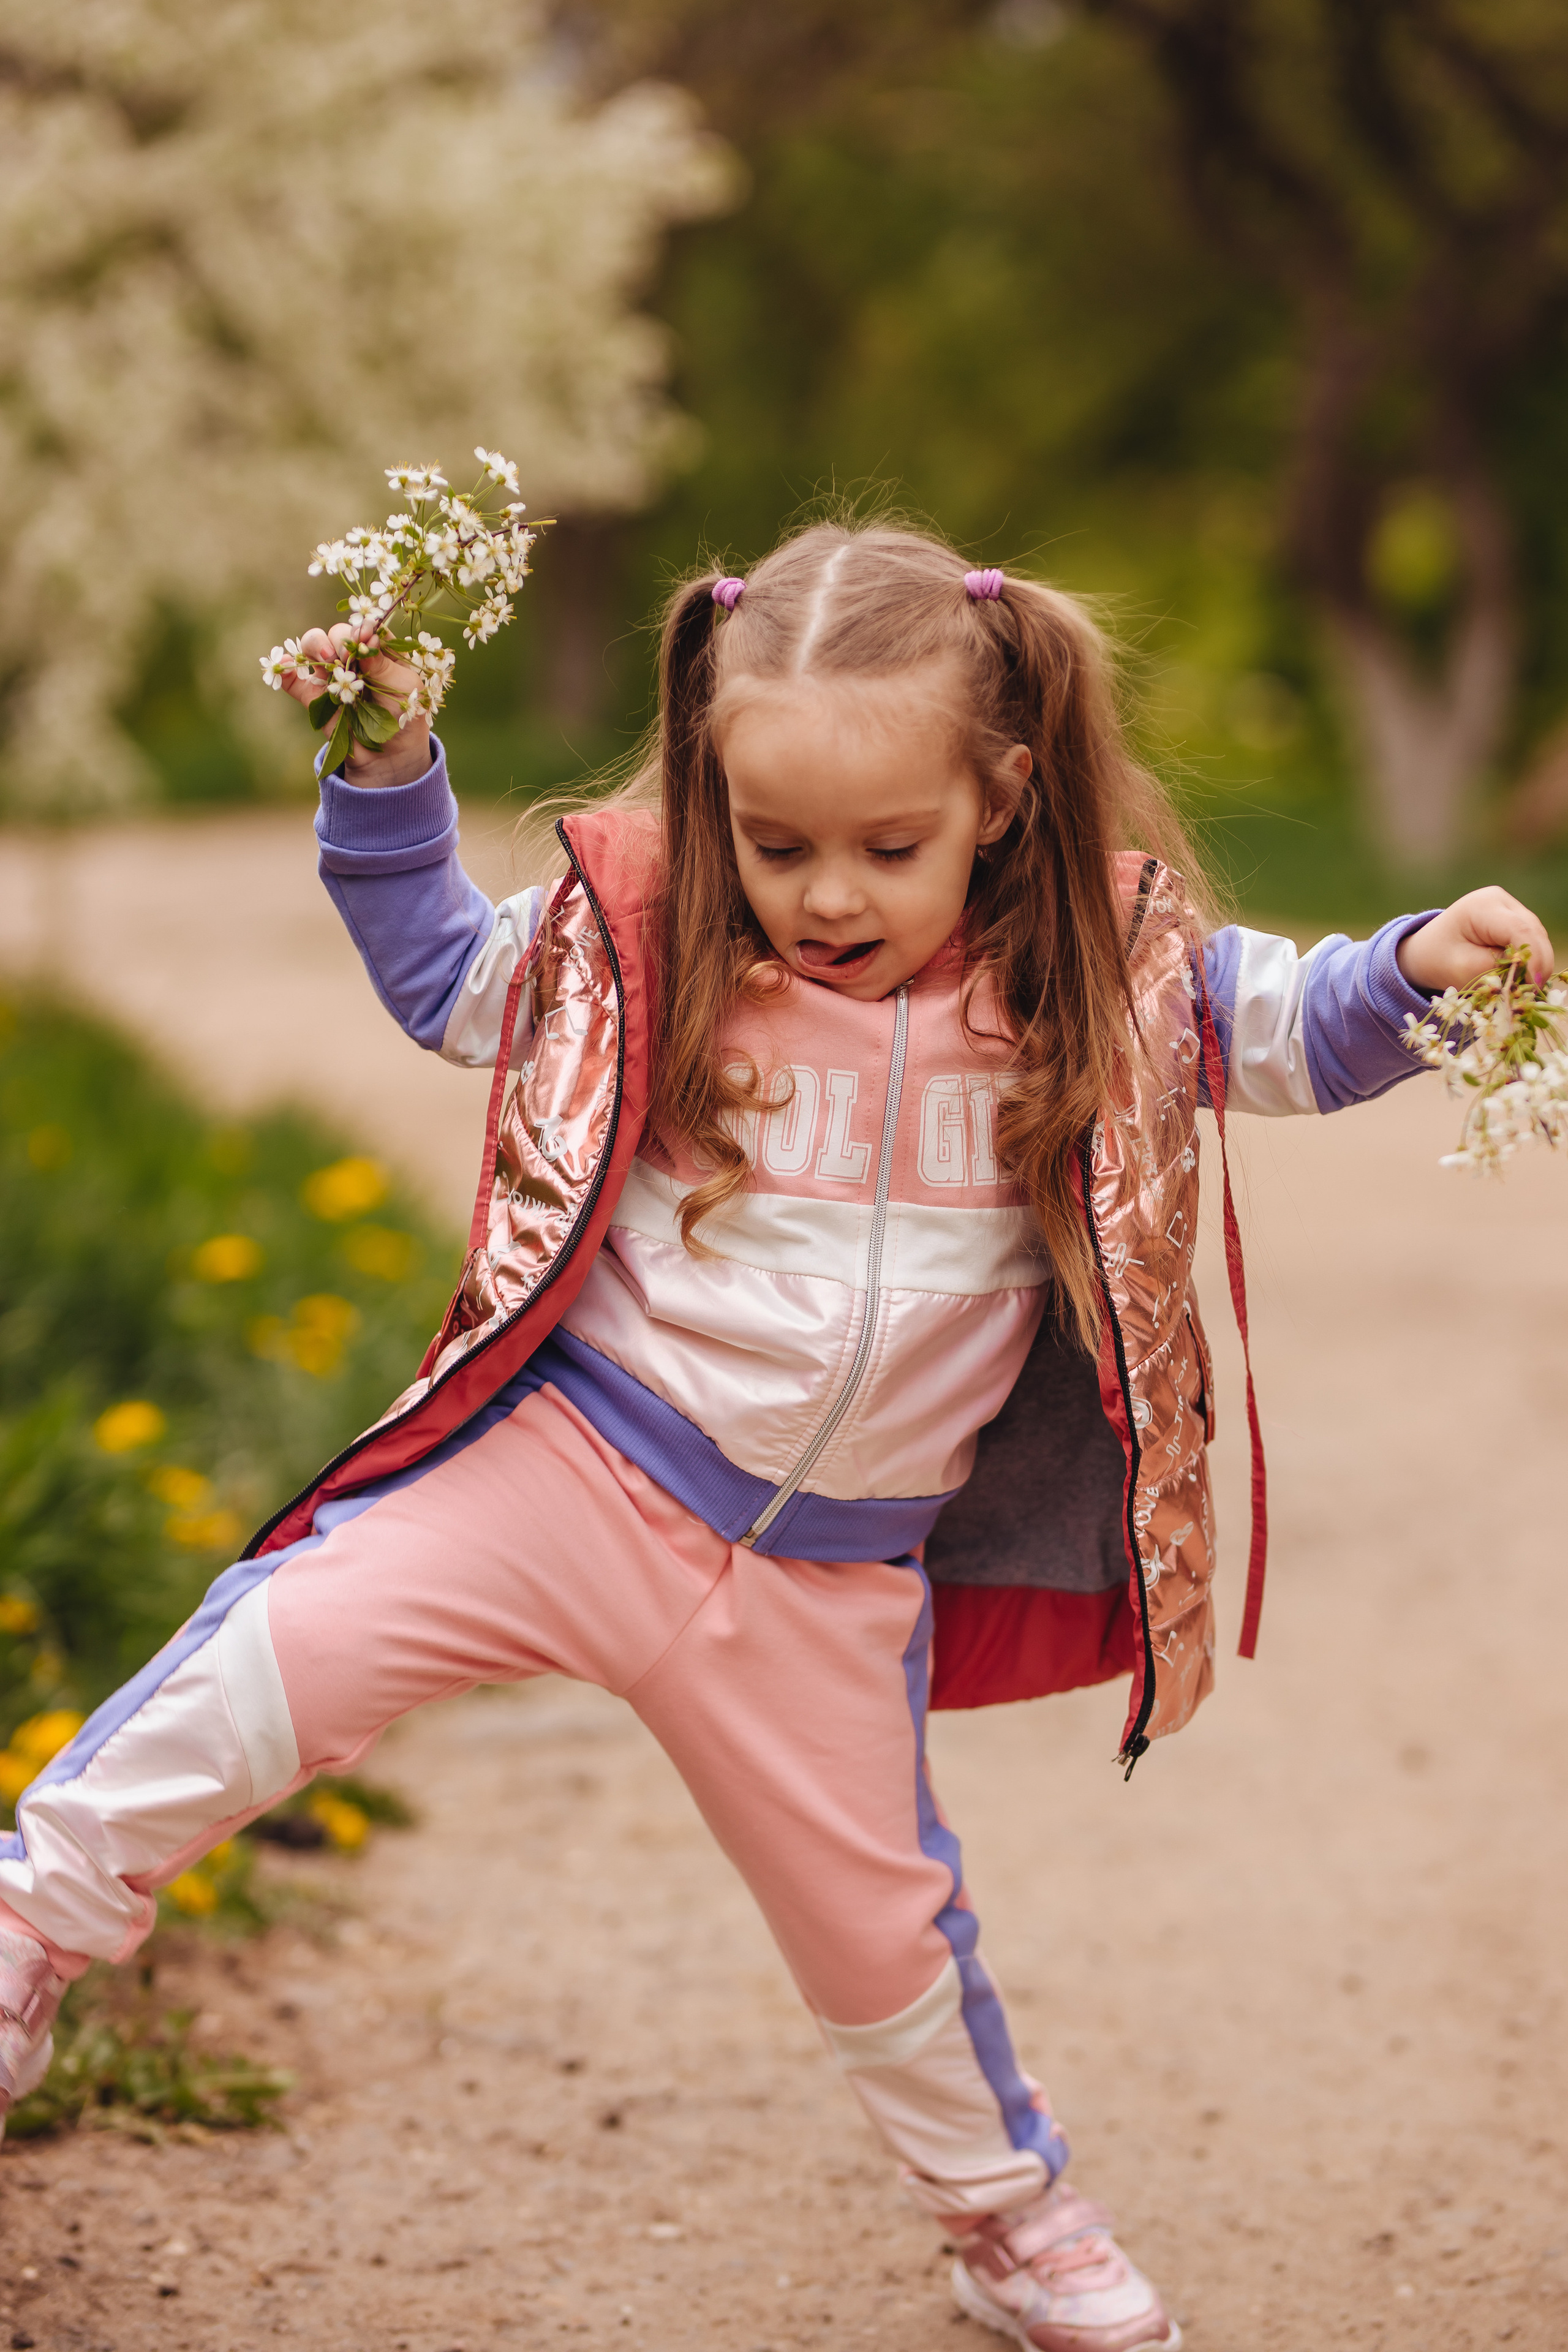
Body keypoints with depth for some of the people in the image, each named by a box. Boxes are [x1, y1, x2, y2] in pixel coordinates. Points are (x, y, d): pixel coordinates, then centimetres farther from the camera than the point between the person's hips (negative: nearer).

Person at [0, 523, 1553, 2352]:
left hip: (831, 1571, 1)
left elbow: (1288, 1036, 2)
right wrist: (383, 779, -9)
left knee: (877, 1917, 16)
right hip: (572, 1461, -1)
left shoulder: (1089, 977, -7)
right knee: (287, 1645, -18)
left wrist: (1416, 969, -19)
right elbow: (442, 973, 6)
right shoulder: (651, 938, -8)